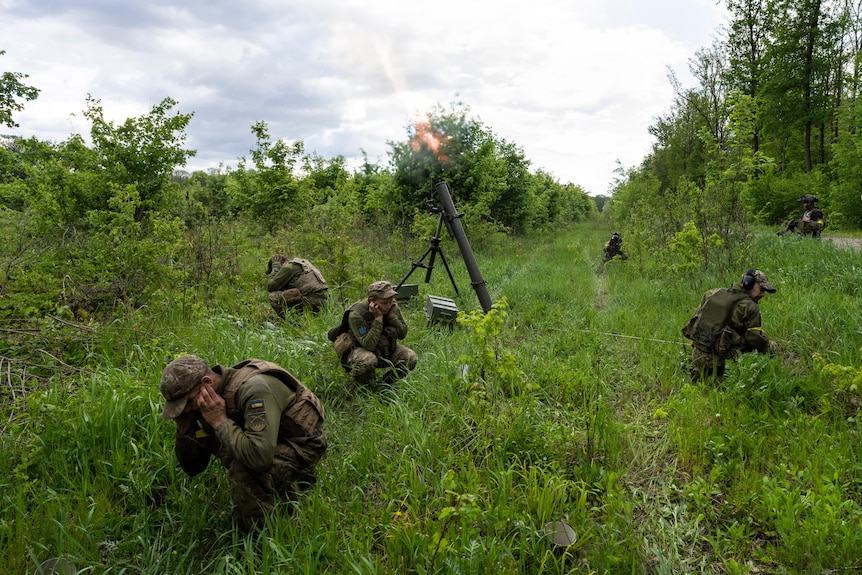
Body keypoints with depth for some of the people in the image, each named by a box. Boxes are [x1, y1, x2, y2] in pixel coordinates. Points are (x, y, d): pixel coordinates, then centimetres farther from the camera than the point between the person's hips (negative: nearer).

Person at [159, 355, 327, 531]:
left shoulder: (255, 389, -32)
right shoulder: (209, 403, -7)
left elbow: (260, 458, -43)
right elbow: (192, 468, 0)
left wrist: (219, 422, -33)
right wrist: (183, 427, -17)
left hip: (302, 444, -9)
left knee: (243, 468, -30)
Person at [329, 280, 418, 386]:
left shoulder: (392, 308, -11)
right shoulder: (356, 315, -28)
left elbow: (403, 334, -10)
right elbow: (369, 345, -33)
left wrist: (391, 315, -23)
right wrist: (378, 318, -35)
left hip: (384, 350, 5)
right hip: (358, 350, -5)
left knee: (410, 357, -16)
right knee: (368, 360, -39)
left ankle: (388, 381, 9)